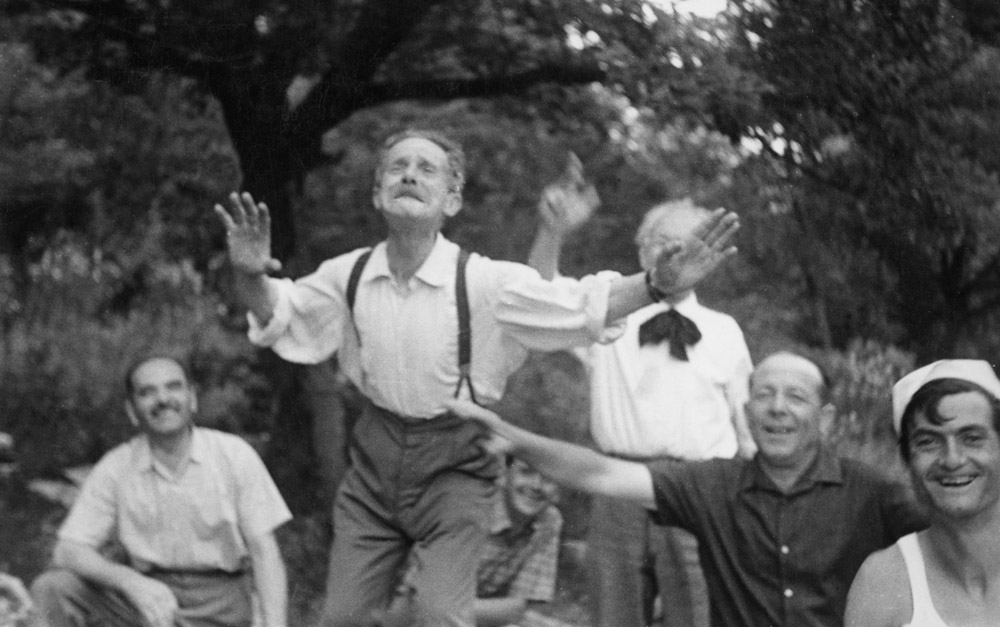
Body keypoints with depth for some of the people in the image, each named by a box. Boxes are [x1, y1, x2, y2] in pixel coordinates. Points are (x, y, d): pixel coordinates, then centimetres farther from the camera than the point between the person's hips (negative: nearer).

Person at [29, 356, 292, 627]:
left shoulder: (235, 455, -5)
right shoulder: (114, 469, -4)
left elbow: (263, 549, -4)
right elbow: (68, 551, -8)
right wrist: (132, 582, -27)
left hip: (218, 598, -2)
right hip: (146, 590, 2)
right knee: (51, 588, -21)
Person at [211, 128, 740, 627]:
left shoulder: (487, 282, -15)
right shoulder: (349, 276, -5)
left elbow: (579, 308, -18)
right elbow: (279, 314, 5)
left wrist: (658, 282, -34)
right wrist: (250, 277, -19)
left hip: (454, 464, -3)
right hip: (376, 457, 3)